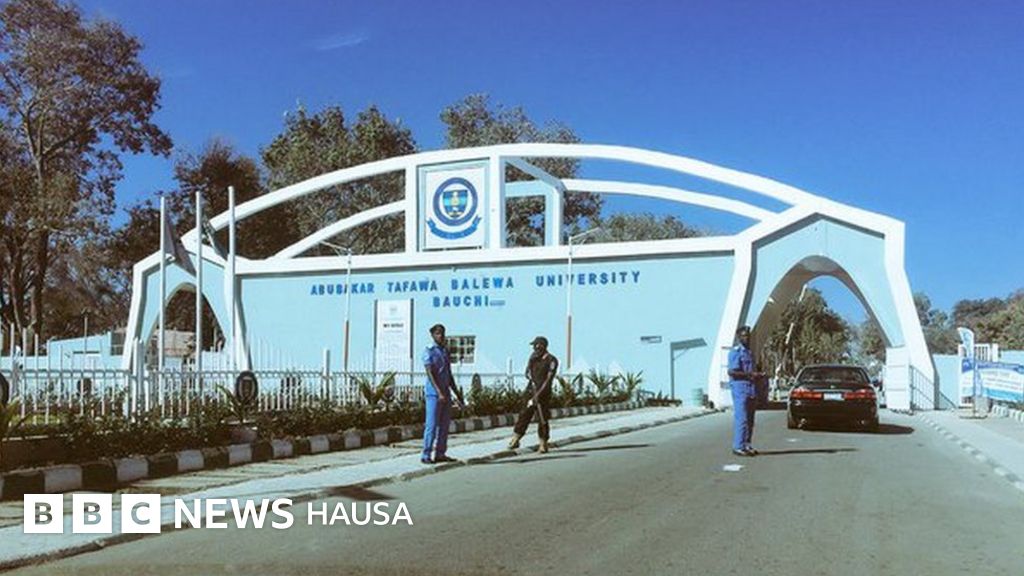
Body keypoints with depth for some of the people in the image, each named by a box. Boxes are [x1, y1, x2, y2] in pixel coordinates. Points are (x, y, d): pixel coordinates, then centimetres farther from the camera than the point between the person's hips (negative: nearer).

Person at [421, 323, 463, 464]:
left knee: (444, 425, 7)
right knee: (432, 425, -8)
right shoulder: (429, 352, -6)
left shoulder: (446, 352, 17)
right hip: (433, 393, -7)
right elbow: (430, 374, -16)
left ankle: (440, 453, 13)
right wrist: (439, 392, -26)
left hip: (446, 394, 7)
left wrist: (458, 395, 18)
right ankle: (426, 455, -4)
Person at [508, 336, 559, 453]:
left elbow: (549, 379, -15)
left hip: (543, 393, -5)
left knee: (542, 419, -1)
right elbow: (527, 372, 10)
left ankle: (543, 444, 9)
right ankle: (515, 439, 9)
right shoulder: (534, 357, 9)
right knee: (524, 414, 4)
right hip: (531, 391, 5)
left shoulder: (551, 360, -10)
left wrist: (538, 394, -20)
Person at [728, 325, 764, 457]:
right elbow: (732, 372, -17)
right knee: (741, 418, -10)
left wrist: (758, 375, 8)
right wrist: (750, 374, -19)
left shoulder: (749, 352, 20)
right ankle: (738, 447, -7)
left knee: (750, 419, 10)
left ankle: (747, 445, 16)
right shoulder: (735, 352, -8)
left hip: (751, 388, 9)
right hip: (740, 388, -9)